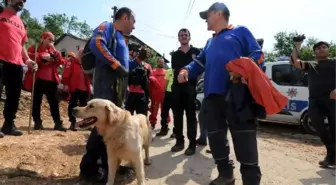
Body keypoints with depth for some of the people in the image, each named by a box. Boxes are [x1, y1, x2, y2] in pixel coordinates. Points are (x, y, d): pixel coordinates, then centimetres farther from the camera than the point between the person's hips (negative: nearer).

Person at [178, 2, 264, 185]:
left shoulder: (240, 31, 11)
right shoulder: (210, 43, 30)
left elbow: (257, 54, 2)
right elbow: (199, 62, 26)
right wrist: (186, 70, 4)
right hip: (212, 97, 7)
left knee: (244, 142, -9)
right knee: (216, 139, 10)